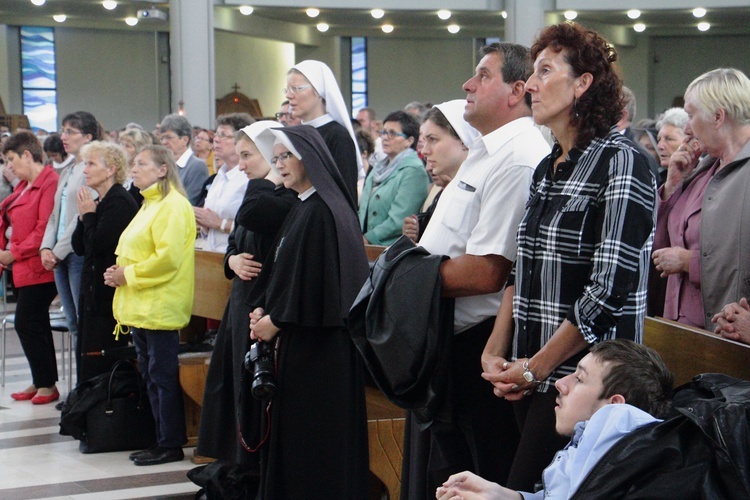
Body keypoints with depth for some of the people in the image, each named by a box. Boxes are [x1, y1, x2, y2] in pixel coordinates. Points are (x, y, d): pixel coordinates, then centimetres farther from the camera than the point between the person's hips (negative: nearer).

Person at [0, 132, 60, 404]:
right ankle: (40, 383, 20)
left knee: (27, 324, -7)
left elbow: (44, 229, -22)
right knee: (36, 325, 13)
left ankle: (47, 385, 1)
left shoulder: (50, 184, -16)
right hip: (22, 267, 9)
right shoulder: (24, 186, 15)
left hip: (37, 268, -9)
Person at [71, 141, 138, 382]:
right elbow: (79, 247, 13)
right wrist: (83, 215, 1)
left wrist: (89, 214, -9)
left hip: (109, 292, -10)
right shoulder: (100, 202, 16)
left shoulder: (120, 202, -15)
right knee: (84, 356, 12)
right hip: (92, 290, 10)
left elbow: (97, 244, -23)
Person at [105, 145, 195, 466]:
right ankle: (161, 439, 20)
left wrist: (128, 275, -14)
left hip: (159, 307, -10)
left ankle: (170, 445, 2)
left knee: (162, 376, -5)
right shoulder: (149, 205, 18)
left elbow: (168, 258, -21)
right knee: (150, 374, 12)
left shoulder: (173, 206, -12)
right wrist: (119, 272, 6)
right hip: (140, 306, 10)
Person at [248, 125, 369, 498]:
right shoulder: (302, 209, 15)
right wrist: (264, 309, 4)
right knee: (290, 427, 12)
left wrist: (276, 320, -11)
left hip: (317, 343, -10)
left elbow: (315, 283, -20)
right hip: (298, 339, 10)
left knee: (313, 433, -3)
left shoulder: (319, 212, -16)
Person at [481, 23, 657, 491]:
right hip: (534, 380, 8)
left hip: (585, 382, -7)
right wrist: (496, 352, 4)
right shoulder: (548, 168, 14)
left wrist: (535, 367, -13)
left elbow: (610, 290, -19)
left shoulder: (621, 162, -12)